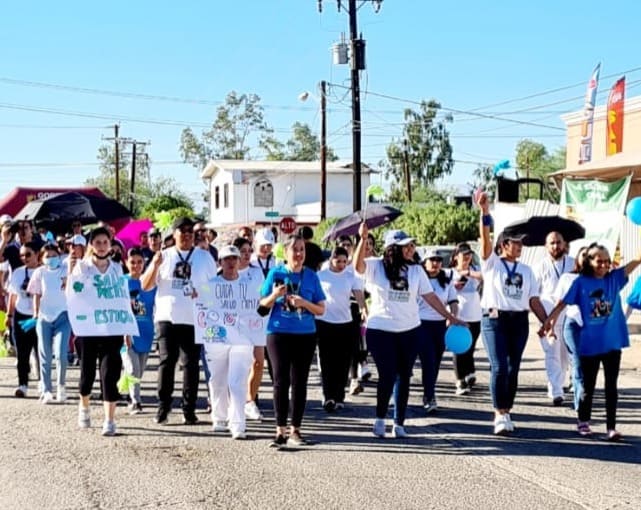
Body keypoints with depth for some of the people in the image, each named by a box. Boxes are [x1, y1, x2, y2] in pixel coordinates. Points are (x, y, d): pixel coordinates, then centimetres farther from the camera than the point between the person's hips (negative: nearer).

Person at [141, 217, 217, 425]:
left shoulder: (204, 257, 9)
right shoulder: (164, 256, 8)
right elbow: (145, 286, 5)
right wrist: (155, 265, -11)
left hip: (194, 320, 0)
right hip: (167, 318, 0)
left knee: (191, 364, 1)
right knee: (166, 361, -1)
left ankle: (189, 410, 6)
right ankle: (163, 408, 6)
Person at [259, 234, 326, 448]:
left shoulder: (311, 276, 5)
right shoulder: (275, 273, 2)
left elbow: (321, 309, 5)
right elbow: (263, 304, 4)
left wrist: (304, 303, -13)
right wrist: (274, 296, -16)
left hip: (305, 335, 2)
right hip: (279, 333, -1)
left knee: (299, 382, 4)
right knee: (281, 381, -2)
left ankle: (295, 429, 10)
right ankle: (280, 430, 3)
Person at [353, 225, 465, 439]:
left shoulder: (416, 270, 4)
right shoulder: (377, 266, -5)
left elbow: (430, 296, 6)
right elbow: (358, 265, -25)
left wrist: (451, 317, 2)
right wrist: (363, 239, -39)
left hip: (409, 331, 4)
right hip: (380, 330, -4)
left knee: (403, 377, 7)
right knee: (387, 375, -8)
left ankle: (399, 423, 16)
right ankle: (380, 418, 14)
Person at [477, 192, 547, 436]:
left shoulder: (526, 270, 14)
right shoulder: (492, 263, 3)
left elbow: (534, 299, 10)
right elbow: (485, 240, -14)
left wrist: (546, 322, 0)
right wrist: (484, 212, -27)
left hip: (519, 321, 4)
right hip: (495, 319, -4)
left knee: (513, 368, 6)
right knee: (499, 367, -12)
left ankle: (506, 413, 15)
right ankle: (500, 414, -10)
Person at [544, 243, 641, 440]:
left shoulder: (614, 278, 1)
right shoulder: (581, 282, -4)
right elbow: (562, 304, -4)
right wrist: (549, 321, -14)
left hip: (613, 343, 2)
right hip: (589, 344, -1)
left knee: (611, 386, 4)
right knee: (588, 385, 11)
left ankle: (611, 427, 7)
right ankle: (583, 421, 28)